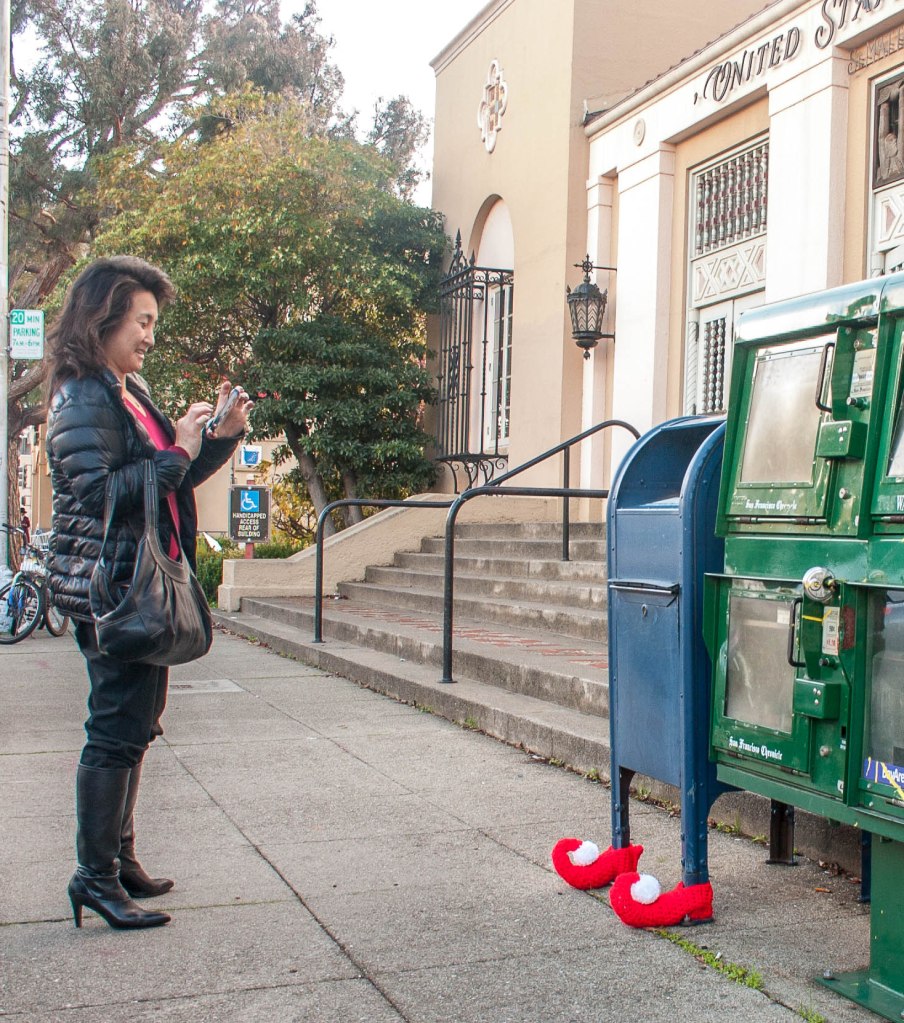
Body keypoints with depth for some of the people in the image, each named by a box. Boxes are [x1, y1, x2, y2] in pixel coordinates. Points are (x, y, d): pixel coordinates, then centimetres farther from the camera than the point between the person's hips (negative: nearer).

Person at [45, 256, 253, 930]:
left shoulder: (130, 390, 17)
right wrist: (176, 454, -18)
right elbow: (100, 493, -21)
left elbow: (171, 480, 20)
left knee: (134, 723, 14)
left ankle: (118, 860, 26)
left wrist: (223, 436, 8)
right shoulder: (83, 397, -11)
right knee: (118, 729, -5)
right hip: (106, 587, -10)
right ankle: (96, 878, 5)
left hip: (142, 582, 10)